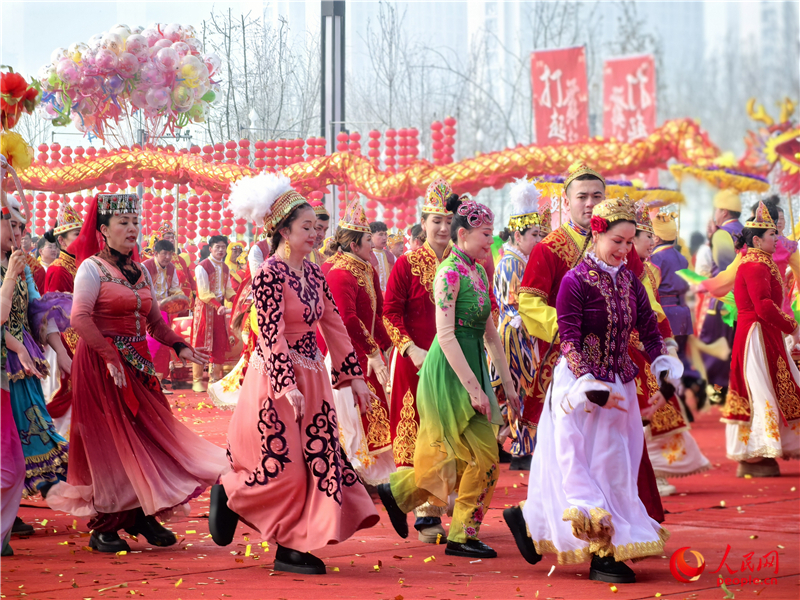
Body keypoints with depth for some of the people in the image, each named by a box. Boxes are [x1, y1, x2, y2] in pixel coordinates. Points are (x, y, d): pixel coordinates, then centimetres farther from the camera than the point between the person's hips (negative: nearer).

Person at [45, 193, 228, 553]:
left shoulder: (140, 272, 13)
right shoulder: (92, 267, -8)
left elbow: (154, 321, 16)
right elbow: (80, 318, -19)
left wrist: (178, 346, 0)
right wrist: (111, 357, -21)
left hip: (137, 365, 7)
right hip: (101, 365, -7)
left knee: (147, 435, 3)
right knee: (110, 440, -5)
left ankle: (141, 515, 14)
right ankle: (104, 528, 3)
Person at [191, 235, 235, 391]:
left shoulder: (225, 268, 12)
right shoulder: (202, 267, -11)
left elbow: (228, 290, 15)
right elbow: (204, 293, -16)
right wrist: (218, 306, -27)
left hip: (219, 307, 6)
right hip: (205, 308, -6)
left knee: (220, 346, 5)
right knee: (201, 345, -5)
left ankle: (214, 379, 12)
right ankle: (197, 381, 1)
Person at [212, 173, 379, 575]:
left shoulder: (312, 273, 10)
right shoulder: (270, 275, -13)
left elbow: (333, 326, 13)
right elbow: (272, 334, -19)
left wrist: (354, 376, 10)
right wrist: (289, 386, -25)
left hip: (311, 378, 8)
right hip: (277, 378, -8)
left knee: (316, 459, 3)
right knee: (283, 467, -6)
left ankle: (291, 549, 8)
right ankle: (228, 493, 22)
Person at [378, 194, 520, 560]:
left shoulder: (478, 273, 13)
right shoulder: (450, 272, -13)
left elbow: (489, 334, 18)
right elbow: (445, 335, -18)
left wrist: (508, 384, 17)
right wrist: (473, 388, -20)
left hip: (471, 367, 9)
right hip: (449, 374, -9)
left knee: (458, 458, 10)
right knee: (484, 455, -7)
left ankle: (398, 492, 28)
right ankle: (462, 536, 3)